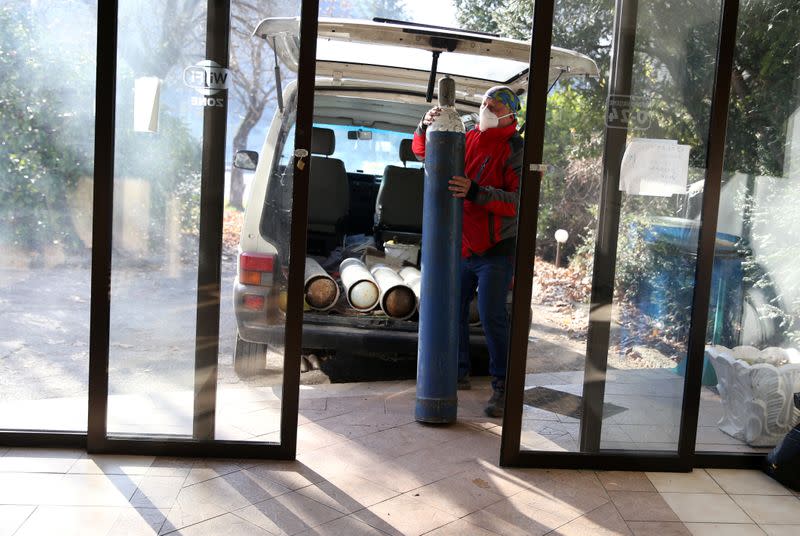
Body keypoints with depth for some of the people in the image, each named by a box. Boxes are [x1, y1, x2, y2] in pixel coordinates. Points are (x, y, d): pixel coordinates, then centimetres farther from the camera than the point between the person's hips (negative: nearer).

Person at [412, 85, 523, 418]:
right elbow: (422, 152, 14)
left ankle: (502, 386, 1)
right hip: (462, 246, 6)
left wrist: (477, 192, -34)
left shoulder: (515, 150, -11)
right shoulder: (468, 139, 9)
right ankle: (458, 373, 30)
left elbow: (520, 200, -23)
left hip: (496, 250, -6)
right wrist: (426, 127, -7)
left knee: (491, 316, -12)